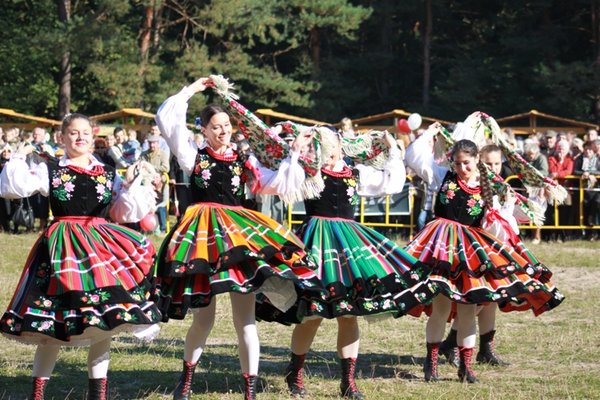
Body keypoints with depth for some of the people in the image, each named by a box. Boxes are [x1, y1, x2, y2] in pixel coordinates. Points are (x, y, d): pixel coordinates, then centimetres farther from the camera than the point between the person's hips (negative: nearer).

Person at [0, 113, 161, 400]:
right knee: (54, 323, -3)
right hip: (63, 250, -3)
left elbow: (123, 213, 11)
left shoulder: (108, 174, 12)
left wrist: (131, 186, -3)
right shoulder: (50, 170, 3)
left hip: (101, 246, 3)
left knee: (104, 322, 3)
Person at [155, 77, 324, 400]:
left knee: (245, 317, -1)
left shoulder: (243, 161, 14)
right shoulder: (193, 156, 7)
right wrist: (191, 90, 4)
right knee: (204, 317, 1)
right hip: (203, 235, -2)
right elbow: (166, 119, 0)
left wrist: (294, 154, 9)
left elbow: (278, 184, 13)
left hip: (240, 232, 2)